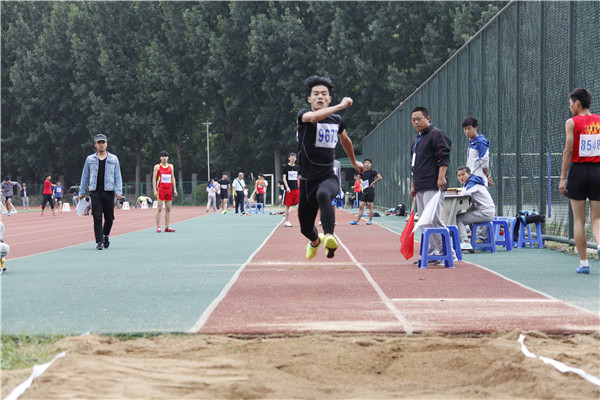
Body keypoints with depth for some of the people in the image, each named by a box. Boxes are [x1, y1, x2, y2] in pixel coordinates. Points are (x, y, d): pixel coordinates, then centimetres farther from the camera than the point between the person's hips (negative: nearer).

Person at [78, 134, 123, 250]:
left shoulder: (113, 159, 11)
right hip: (95, 192, -1)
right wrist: (81, 192, 11)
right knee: (97, 218, -7)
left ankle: (105, 235, 29)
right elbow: (85, 176, 15)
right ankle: (99, 242, -5)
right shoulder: (90, 159, 11)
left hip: (109, 191, 1)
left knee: (109, 217, 4)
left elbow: (117, 176, 9)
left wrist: (119, 191, -2)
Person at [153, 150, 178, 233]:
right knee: (159, 208, -6)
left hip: (169, 189, 5)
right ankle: (158, 227, -5)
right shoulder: (157, 167, 1)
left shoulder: (171, 166, 14)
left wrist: (175, 189, 12)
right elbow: (154, 178, -1)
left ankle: (167, 227, 5)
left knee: (168, 209, 3)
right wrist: (155, 190, -10)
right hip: (160, 189, -5)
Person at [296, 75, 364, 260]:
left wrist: (354, 162, 44)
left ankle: (329, 236, -57)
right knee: (305, 228, 13)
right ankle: (315, 241, 51)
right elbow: (313, 117, -32)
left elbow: (345, 140, 31)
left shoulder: (337, 120, 8)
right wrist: (341, 105, -28)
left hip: (329, 177, 0)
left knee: (323, 195, -39)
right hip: (308, 180, 0)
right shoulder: (303, 115, -5)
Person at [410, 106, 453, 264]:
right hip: (420, 188, 10)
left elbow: (444, 158, -13)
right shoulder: (416, 140, 23)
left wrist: (441, 177, -22)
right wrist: (413, 185, 24)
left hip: (433, 186, -9)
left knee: (433, 219, -16)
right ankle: (431, 252, 9)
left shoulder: (436, 135, -4)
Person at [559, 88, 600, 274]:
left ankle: (583, 262, 4)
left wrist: (563, 178, -6)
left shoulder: (572, 122, -5)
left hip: (578, 170, -3)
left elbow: (568, 151, -9)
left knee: (579, 219, 5)